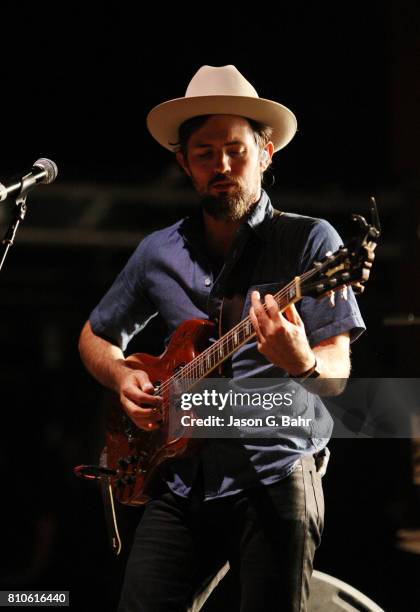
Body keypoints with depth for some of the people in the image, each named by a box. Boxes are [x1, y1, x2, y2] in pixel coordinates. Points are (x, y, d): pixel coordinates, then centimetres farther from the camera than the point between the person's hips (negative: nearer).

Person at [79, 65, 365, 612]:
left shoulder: (310, 241, -2)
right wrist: (122, 377, 2)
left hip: (275, 479, -3)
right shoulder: (159, 254, 9)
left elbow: (336, 374, -8)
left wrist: (301, 362, -31)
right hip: (181, 481, 3)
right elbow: (96, 337, 24)